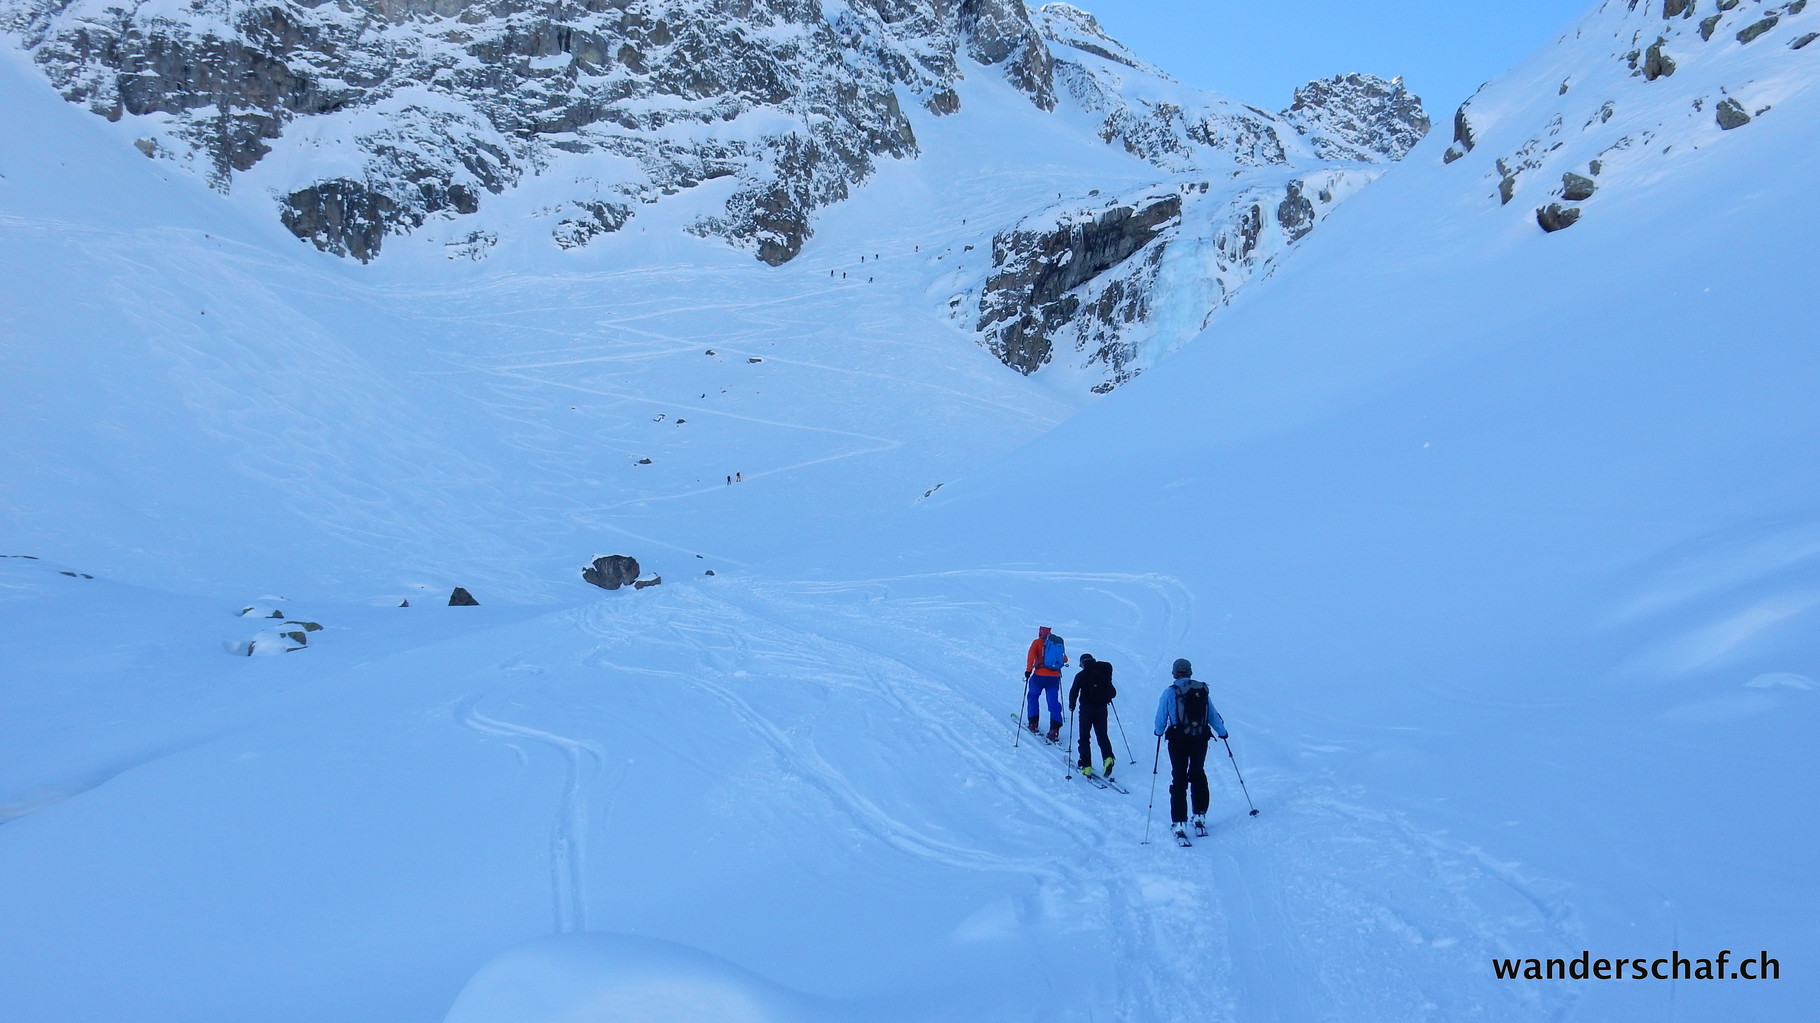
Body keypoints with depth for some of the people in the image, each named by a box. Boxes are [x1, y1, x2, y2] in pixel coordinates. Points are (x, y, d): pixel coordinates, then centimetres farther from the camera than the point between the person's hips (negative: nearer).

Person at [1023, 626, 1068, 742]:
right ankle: (1054, 729, -11)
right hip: (1055, 677, 3)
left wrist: (1028, 670, -9)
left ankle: (1033, 723, 19)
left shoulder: (1037, 642, 3)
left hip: (1040, 675, -3)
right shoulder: (1059, 643, 14)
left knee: (1032, 696, 20)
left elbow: (1031, 656, -11)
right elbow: (1065, 659, 20)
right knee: (1054, 701, 3)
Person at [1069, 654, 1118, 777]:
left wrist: (1072, 706, 9)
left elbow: (1074, 692, -6)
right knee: (1102, 735, 11)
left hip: (1086, 709, -3)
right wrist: (1107, 697, 30)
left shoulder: (1081, 675, -3)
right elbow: (1112, 692, 8)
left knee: (1084, 737, 6)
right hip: (1102, 708, 3)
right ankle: (1108, 757, -14)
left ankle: (1086, 765, -1)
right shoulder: (1104, 671, 6)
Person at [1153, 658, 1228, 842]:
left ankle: (1179, 824, -6)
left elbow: (1161, 718, -2)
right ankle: (1200, 817, 24)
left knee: (1179, 780, 1)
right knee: (1198, 775, 21)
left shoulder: (1170, 692, -8)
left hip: (1178, 741, -3)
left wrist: (1159, 731, 20)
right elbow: (1212, 715, 10)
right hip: (1200, 739, 3)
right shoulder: (1202, 690, 1)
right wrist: (1222, 732, 27)